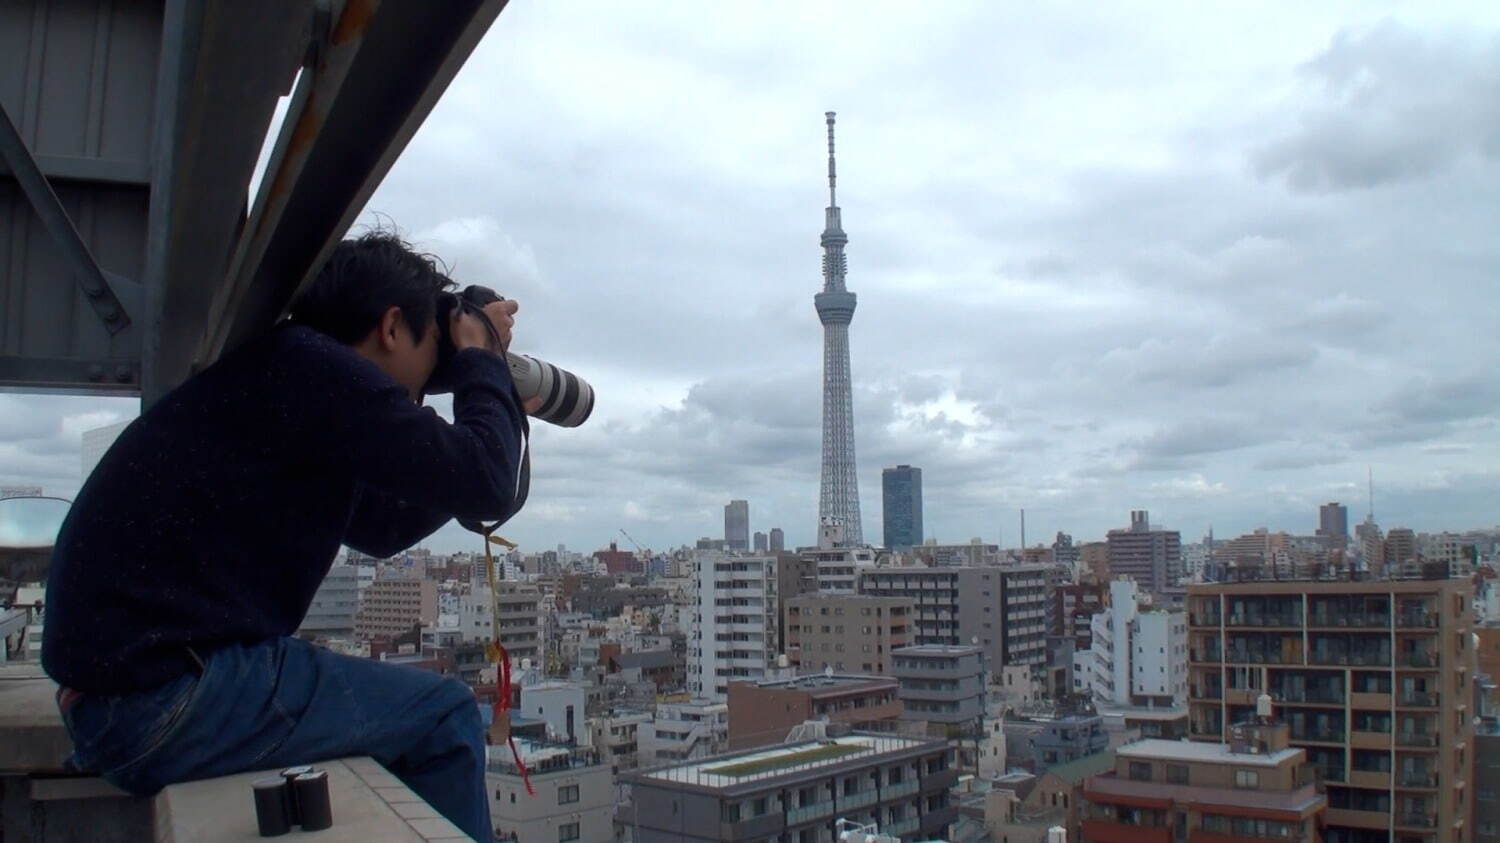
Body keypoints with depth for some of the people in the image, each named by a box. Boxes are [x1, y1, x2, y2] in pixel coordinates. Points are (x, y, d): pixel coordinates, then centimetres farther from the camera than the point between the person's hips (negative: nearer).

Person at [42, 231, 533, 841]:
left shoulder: (285, 379, 16)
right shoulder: (319, 372, -14)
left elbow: (382, 528, 22)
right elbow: (484, 485, -18)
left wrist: (491, 398, 21)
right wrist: (480, 360, 0)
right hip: (168, 697, -10)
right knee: (443, 715, -1)